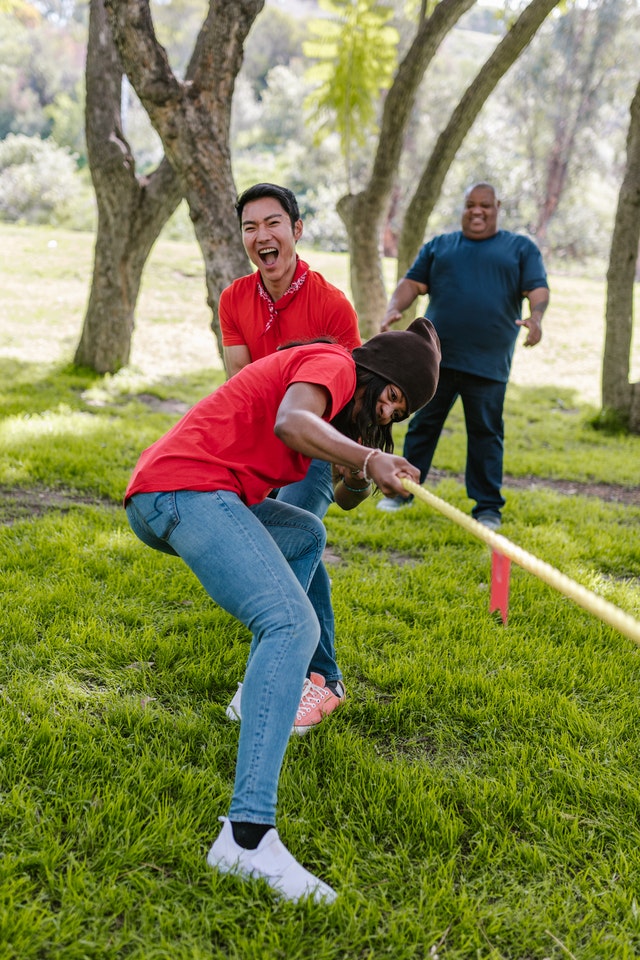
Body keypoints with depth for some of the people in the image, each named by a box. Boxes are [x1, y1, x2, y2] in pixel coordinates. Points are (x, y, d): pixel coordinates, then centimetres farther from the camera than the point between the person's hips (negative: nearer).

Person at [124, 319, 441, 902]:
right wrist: (365, 457, -23)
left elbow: (345, 498, 26)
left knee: (307, 536, 32)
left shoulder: (342, 396, 28)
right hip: (186, 487, -11)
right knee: (294, 627, -23)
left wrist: (363, 472, 7)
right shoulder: (333, 362, -2)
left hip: (154, 498, 11)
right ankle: (247, 835, -34)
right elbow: (289, 422, -24)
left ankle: (262, 699, 27)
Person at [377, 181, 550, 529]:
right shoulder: (439, 245, 18)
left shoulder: (521, 248, 12)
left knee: (486, 433, 2)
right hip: (436, 358, 2)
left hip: (488, 365, -2)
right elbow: (412, 283, 12)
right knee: (423, 425, 8)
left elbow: (538, 288, 2)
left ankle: (488, 507, 10)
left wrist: (535, 316, -20)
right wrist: (394, 308, -9)